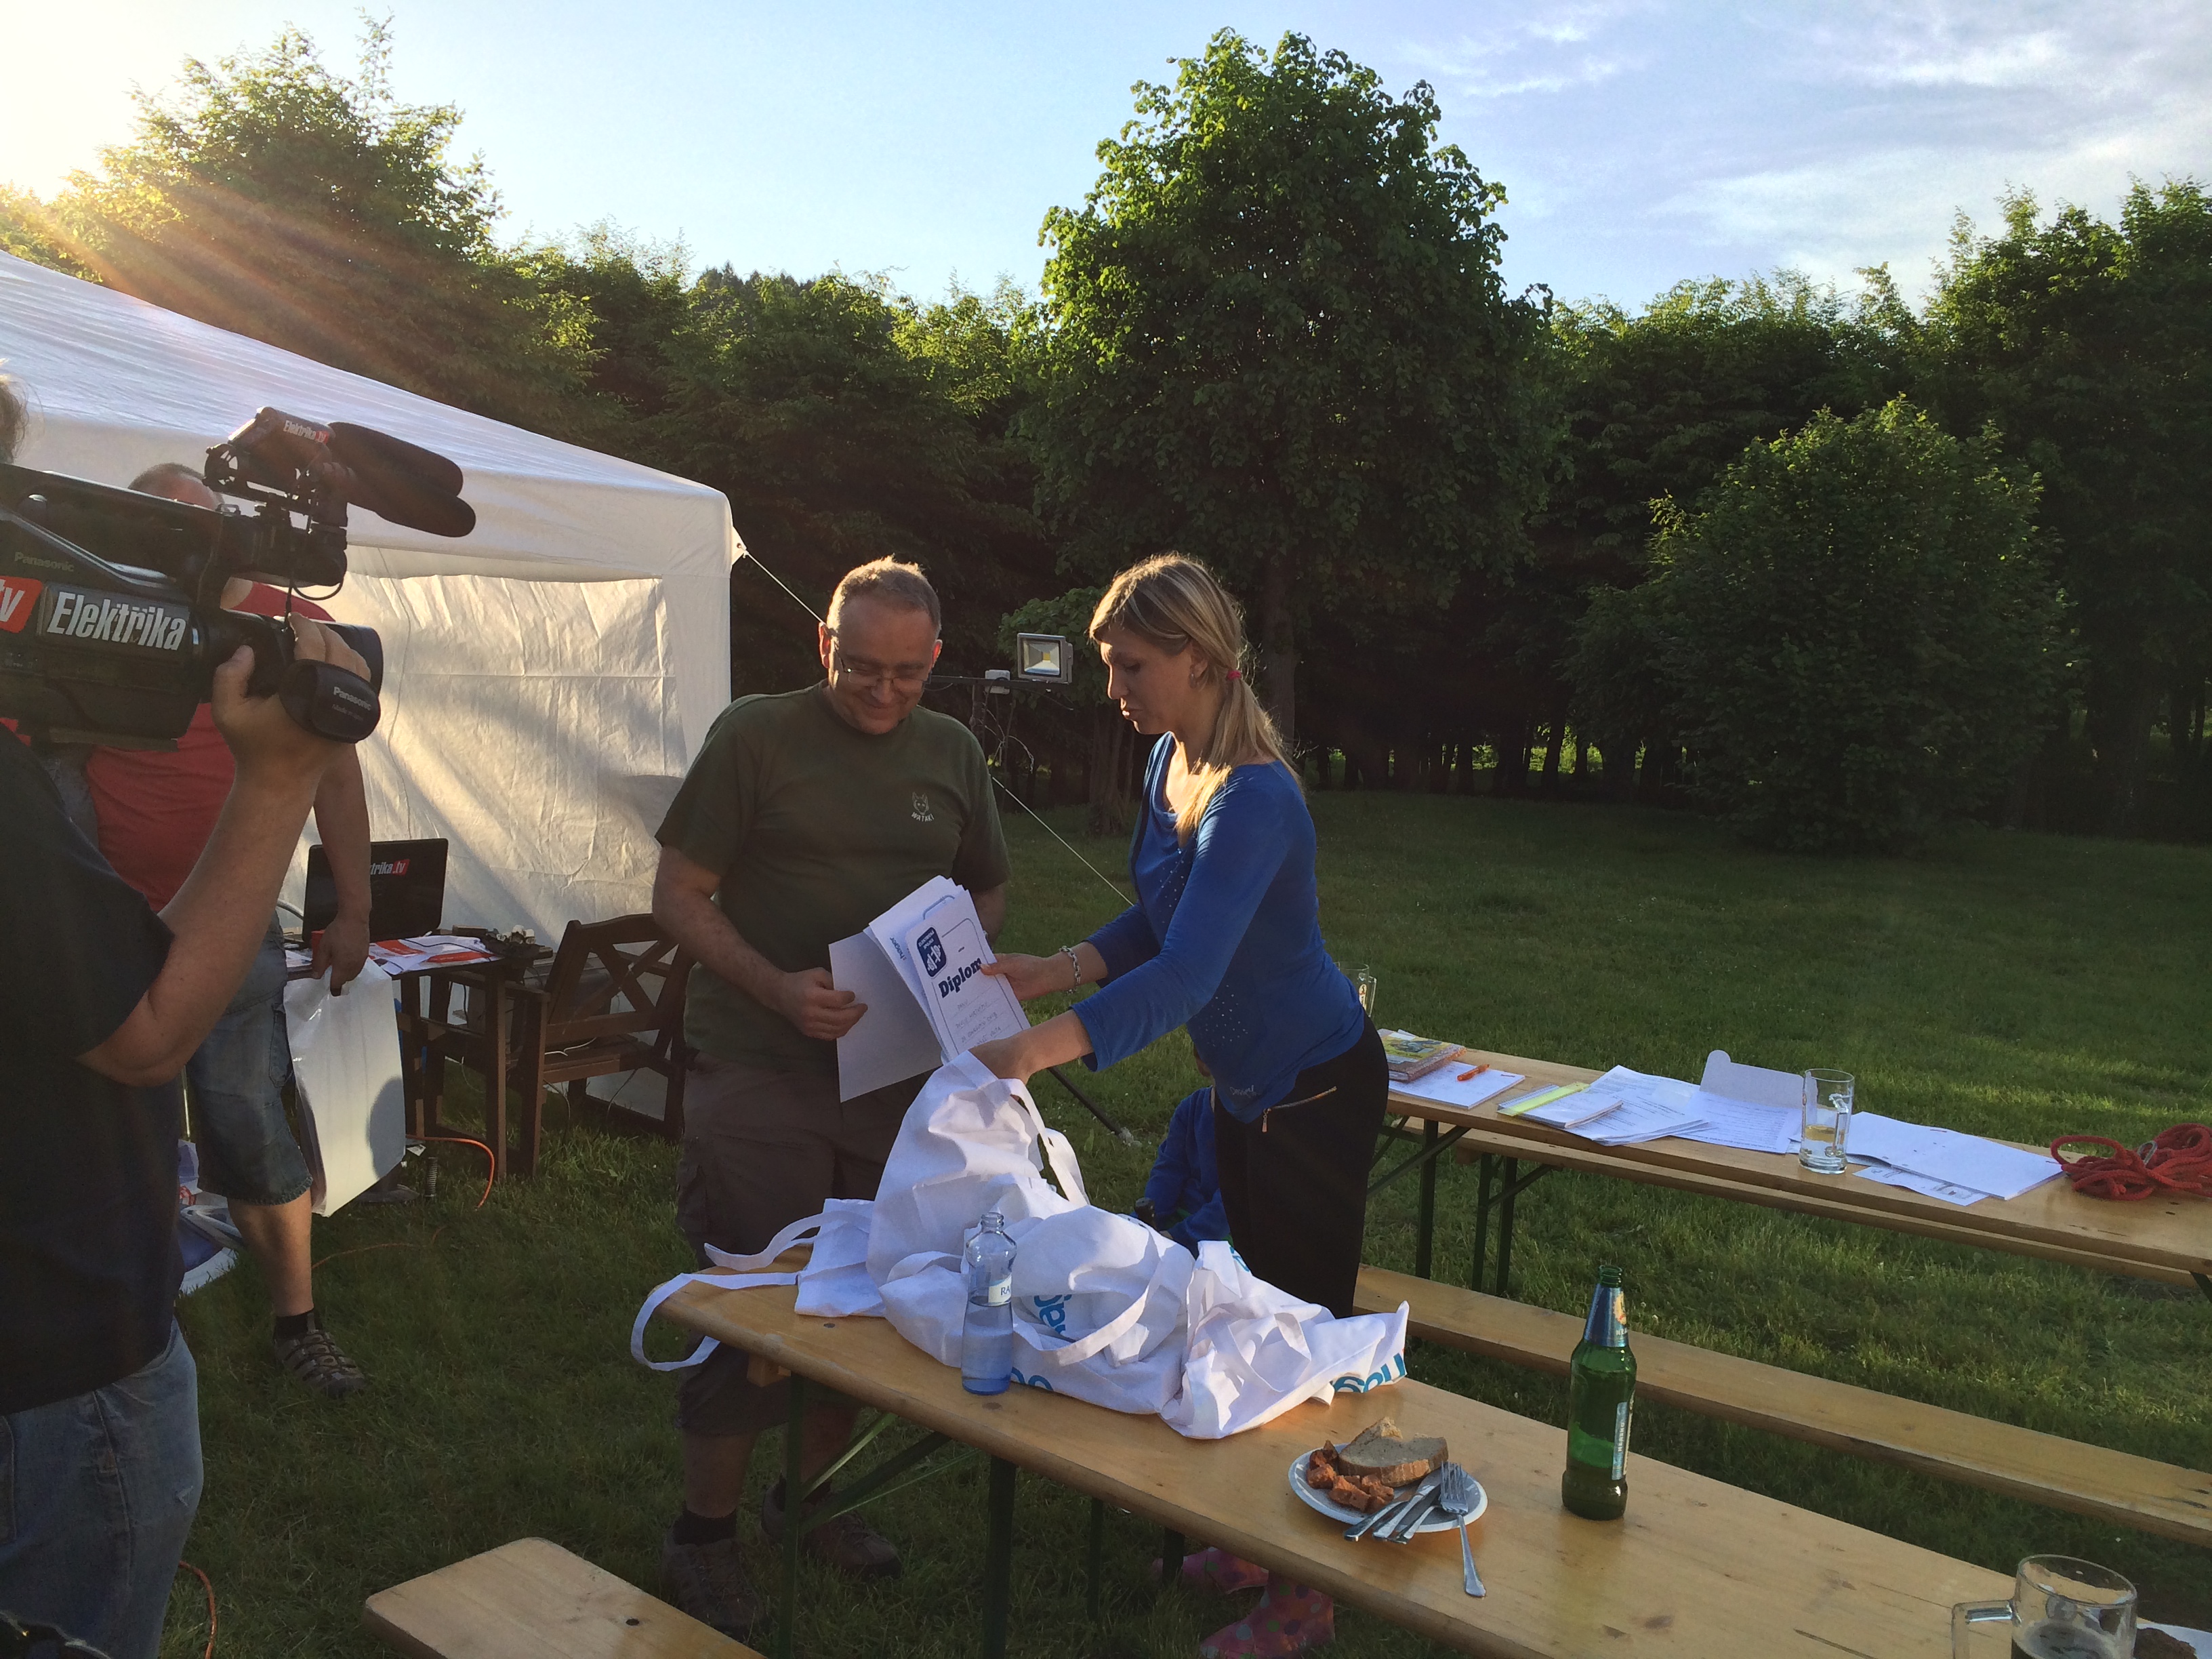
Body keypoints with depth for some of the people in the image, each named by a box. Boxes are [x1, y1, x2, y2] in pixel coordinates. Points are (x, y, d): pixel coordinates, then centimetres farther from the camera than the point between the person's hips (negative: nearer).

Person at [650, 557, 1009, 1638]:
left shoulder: (952, 752, 7)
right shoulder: (755, 736, -7)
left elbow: (988, 889, 17)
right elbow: (679, 895, -7)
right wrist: (776, 988, -21)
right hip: (758, 1073, -4)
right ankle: (702, 1537, 22)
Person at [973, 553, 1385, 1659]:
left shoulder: (1253, 801, -30)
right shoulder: (1170, 762, -1)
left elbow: (1182, 978, -39)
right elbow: (1155, 920, 9)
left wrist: (1037, 1050, -48)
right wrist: (1050, 973, -5)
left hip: (1312, 1090, -9)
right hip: (1246, 1087, 9)